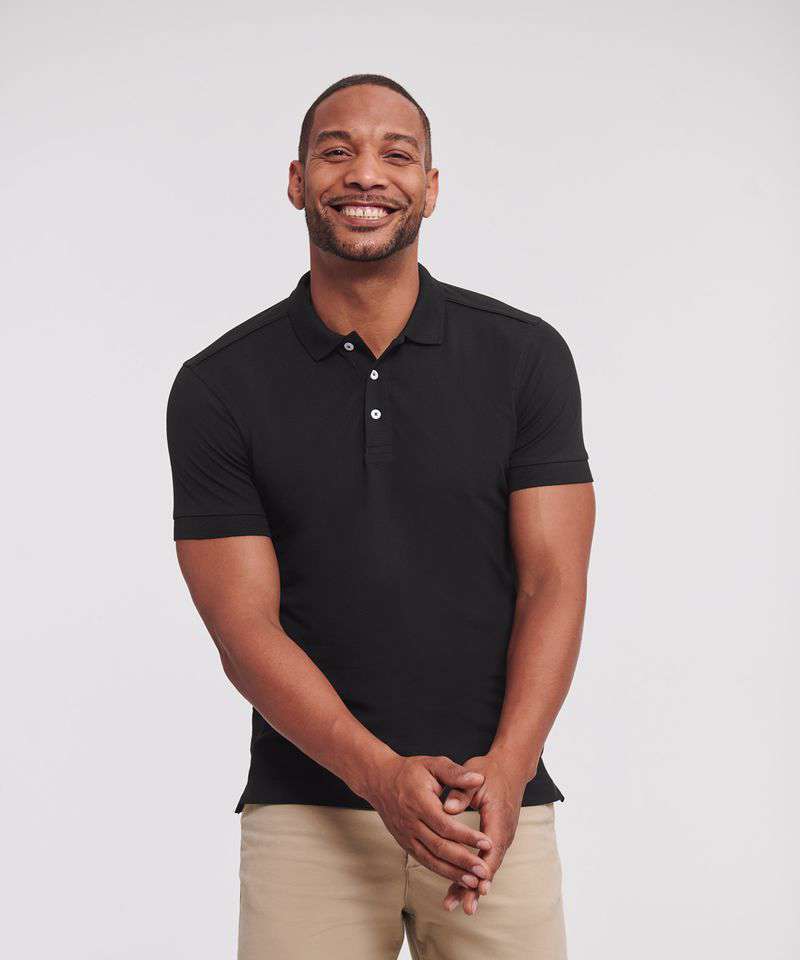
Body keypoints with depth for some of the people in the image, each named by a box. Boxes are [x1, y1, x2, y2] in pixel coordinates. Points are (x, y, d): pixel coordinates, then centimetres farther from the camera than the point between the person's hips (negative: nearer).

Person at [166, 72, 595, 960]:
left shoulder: (526, 355, 0)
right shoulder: (218, 387, -2)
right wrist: (385, 777, -19)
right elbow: (245, 626, -7)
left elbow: (553, 581, -3)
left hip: (500, 803, 1)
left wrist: (505, 770, -17)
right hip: (308, 810, 0)